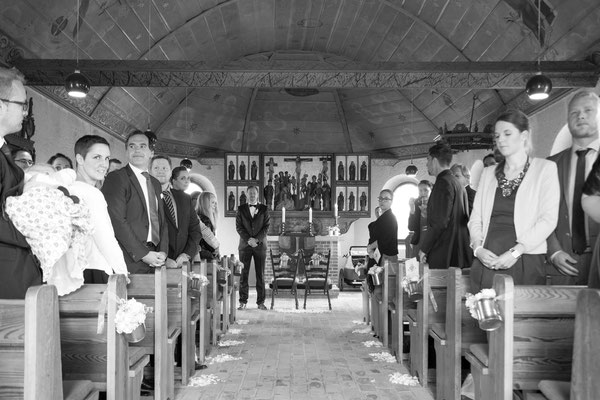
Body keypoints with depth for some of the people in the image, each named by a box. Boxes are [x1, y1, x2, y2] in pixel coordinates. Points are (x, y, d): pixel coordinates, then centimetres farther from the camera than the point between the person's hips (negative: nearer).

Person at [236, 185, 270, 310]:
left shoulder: (264, 209, 7)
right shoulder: (241, 209, 9)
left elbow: (266, 226, 1)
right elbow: (238, 226, 2)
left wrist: (257, 239, -11)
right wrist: (248, 239, -10)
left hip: (260, 245, 0)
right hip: (245, 245, 0)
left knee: (260, 275, 1)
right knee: (243, 274, 0)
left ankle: (261, 302, 7)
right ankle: (243, 302, 7)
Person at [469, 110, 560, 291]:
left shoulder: (545, 168, 3)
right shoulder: (488, 173, 14)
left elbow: (548, 219, -6)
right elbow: (475, 217, 12)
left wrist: (515, 252, -15)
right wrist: (478, 248, -6)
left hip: (526, 263, -3)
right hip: (486, 261, 3)